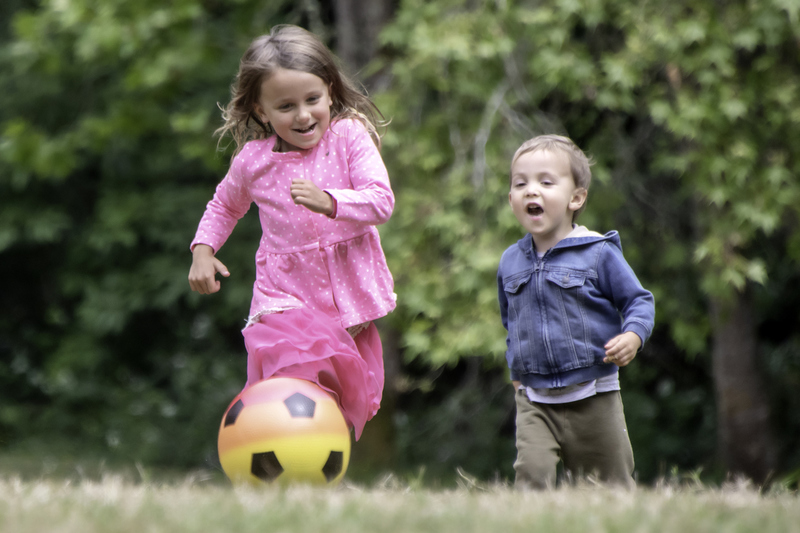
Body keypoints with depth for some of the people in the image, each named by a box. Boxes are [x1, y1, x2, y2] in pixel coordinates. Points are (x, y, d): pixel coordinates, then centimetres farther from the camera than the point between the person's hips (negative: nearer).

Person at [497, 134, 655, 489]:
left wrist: (633, 335, -21)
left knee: (611, 484, 9)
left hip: (593, 396, -2)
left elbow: (639, 301, -3)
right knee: (532, 471, -20)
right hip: (534, 401, 2)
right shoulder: (510, 262, 7)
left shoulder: (598, 254, -8)